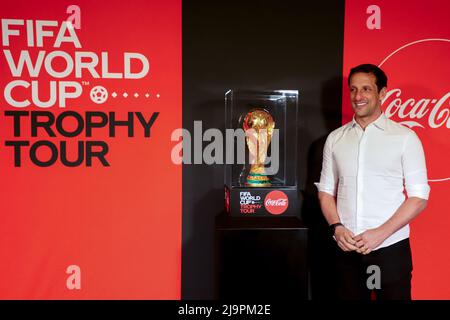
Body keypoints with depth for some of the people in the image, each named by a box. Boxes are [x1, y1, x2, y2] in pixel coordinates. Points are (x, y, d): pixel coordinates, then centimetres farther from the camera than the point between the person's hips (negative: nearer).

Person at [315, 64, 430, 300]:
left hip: (390, 248, -2)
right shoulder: (335, 138, 7)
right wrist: (337, 228, -6)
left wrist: (380, 233, -13)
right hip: (346, 249, 3)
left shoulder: (405, 137, -3)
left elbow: (419, 197, -4)